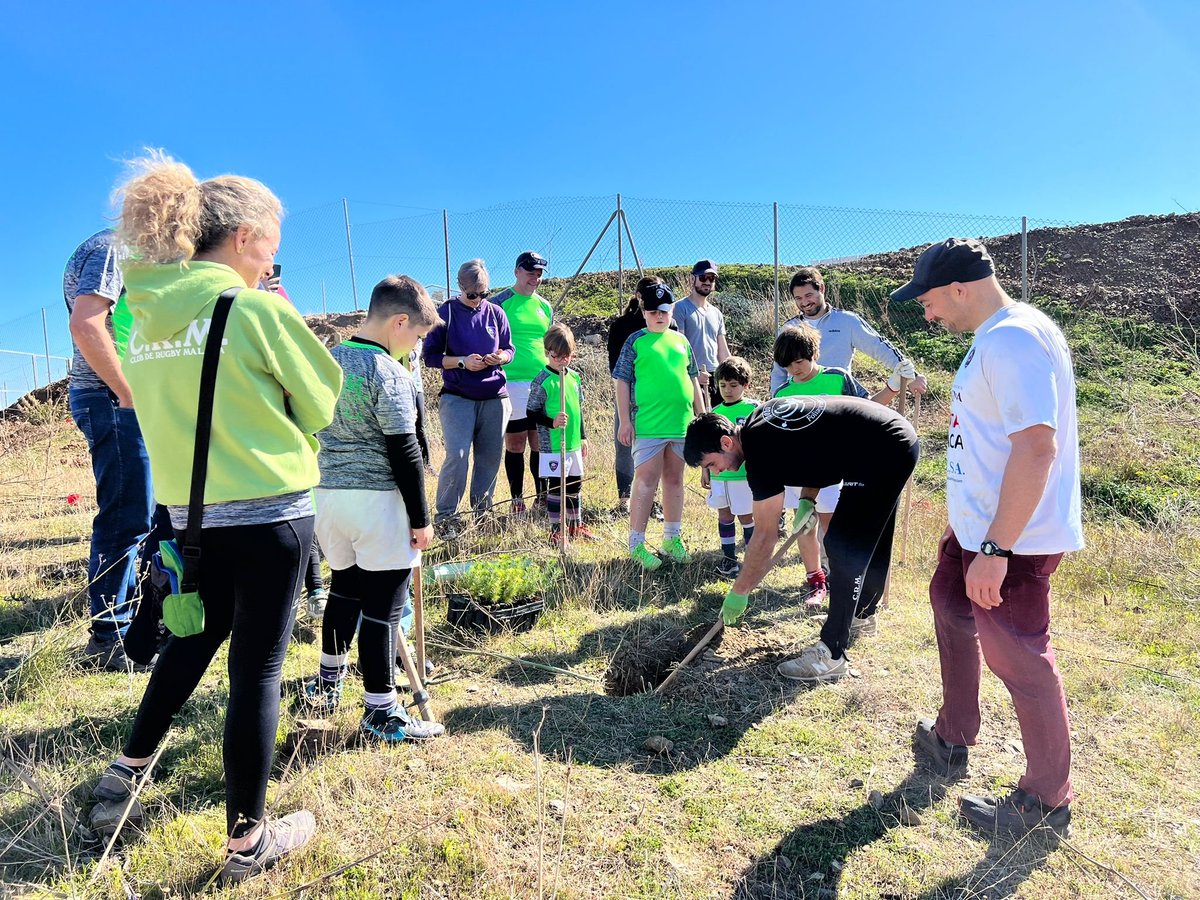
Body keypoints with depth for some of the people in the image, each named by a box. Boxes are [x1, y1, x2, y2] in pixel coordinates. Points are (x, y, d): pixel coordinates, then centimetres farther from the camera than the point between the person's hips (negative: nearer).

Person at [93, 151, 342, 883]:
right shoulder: (257, 310, -13)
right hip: (270, 511, -6)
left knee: (195, 636, 27)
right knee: (257, 666, 3)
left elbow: (180, 407, 15)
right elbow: (324, 401, -3)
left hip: (190, 512, 6)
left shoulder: (147, 315, 5)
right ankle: (248, 841, 17)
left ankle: (129, 769, 43)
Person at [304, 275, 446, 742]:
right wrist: (421, 517, -9)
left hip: (328, 493, 8)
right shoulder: (390, 373, -14)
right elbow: (404, 452, -15)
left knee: (344, 586, 23)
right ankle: (380, 710, 7)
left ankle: (328, 680, 39)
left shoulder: (328, 361, 9)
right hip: (377, 499, -8)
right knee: (382, 602, 0)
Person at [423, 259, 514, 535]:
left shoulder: (495, 313, 8)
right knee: (457, 455, -14)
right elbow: (430, 356, -1)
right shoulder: (446, 313, 0)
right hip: (457, 397, -3)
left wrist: (500, 358, -9)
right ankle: (444, 516, -1)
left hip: (495, 397, 4)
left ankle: (481, 510, 20)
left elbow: (509, 349, 14)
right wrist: (463, 362, -16)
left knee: (490, 457, 5)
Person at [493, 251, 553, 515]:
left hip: (543, 382, 4)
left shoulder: (545, 307, 15)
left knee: (541, 443, 7)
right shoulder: (500, 303, 0)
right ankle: (517, 500, 10)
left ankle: (543, 496, 17)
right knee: (515, 443, 1)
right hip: (512, 382, -4)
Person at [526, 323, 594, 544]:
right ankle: (556, 529, 12)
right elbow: (532, 413, -10)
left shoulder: (574, 377, 8)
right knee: (556, 487, 0)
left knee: (575, 485, 16)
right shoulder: (542, 381, -11)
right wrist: (552, 422, -24)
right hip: (552, 445, -7)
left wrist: (583, 437, 18)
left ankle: (576, 525, 31)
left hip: (573, 443, 7)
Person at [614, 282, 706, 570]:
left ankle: (672, 538, 24)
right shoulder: (636, 341, 0)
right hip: (648, 425, -5)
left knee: (674, 479, 13)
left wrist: (702, 416, 15)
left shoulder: (681, 341, 13)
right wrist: (625, 421, -8)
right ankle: (637, 544, 3)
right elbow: (622, 382, -3)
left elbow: (693, 381, 19)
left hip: (681, 424, 5)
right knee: (646, 481, -4)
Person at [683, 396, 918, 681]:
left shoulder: (761, 453, -21)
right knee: (871, 540, 25)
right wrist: (808, 499, 4)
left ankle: (832, 656, -6)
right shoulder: (758, 420, 4)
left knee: (843, 549, -11)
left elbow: (765, 535, -16)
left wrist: (738, 593, -7)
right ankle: (862, 615, 45)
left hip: (883, 454, -10)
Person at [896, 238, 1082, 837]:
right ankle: (952, 738, 43)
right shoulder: (994, 337, 11)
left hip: (1011, 542, -11)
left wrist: (996, 549, -30)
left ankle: (1046, 803, 20)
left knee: (1019, 662, 0)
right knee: (950, 608, 24)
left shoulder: (1015, 339, -22)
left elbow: (1037, 447, -30)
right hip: (978, 528, 11)